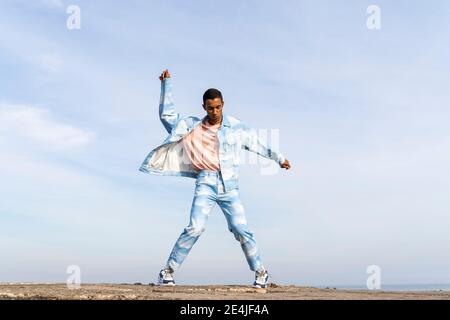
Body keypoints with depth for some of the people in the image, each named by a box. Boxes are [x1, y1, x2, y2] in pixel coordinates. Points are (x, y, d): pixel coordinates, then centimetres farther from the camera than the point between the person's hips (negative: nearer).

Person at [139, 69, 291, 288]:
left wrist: (279, 158, 28)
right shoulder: (193, 126, 6)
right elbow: (166, 115, 5)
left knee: (241, 230, -7)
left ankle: (261, 272, 10)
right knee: (195, 228, -15)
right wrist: (166, 84, 1)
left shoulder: (236, 127, 8)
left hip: (230, 187, 1)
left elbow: (257, 145, 20)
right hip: (206, 184, -1)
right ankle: (167, 271, -3)